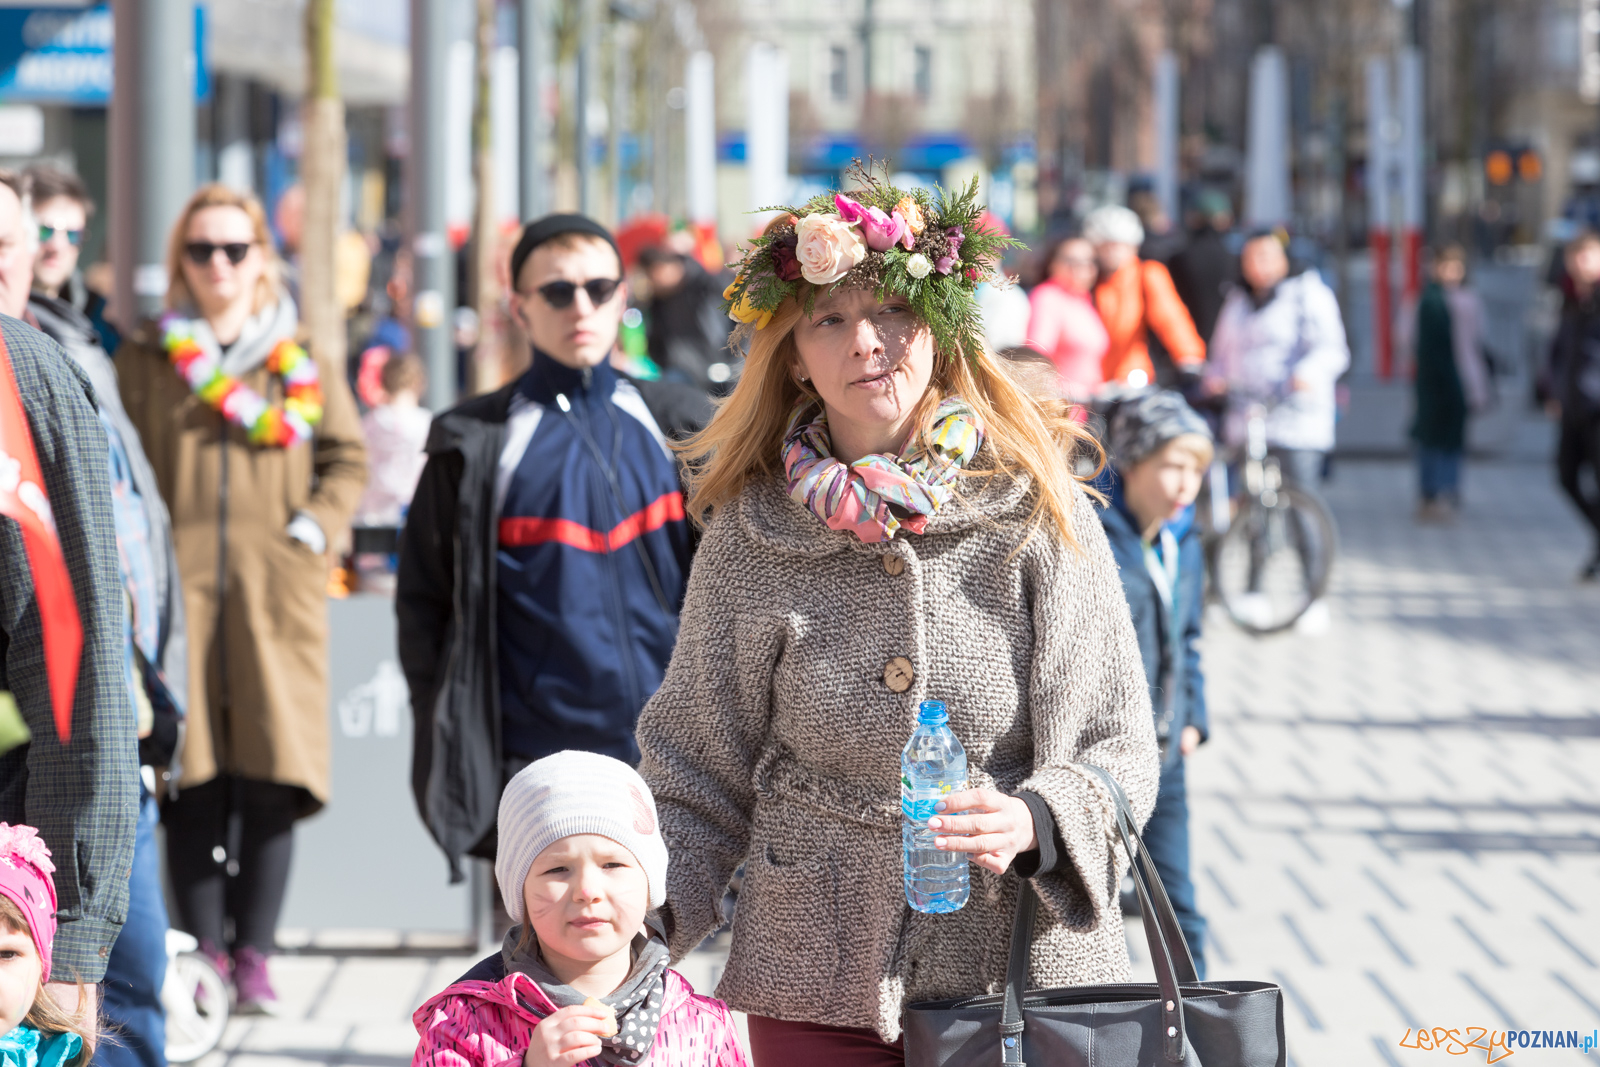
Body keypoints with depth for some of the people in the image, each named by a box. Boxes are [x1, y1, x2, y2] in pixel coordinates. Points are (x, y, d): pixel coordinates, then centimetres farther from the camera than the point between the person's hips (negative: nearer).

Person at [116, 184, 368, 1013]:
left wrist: (311, 529, -2)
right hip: (178, 592, 0)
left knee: (273, 780, -5)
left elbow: (347, 461, 13)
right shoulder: (144, 362, 10)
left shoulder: (302, 365, 11)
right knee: (193, 779, -3)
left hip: (277, 595, 0)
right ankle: (205, 953, 4)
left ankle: (255, 955, 1)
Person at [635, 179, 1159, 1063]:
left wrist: (1034, 821, -20)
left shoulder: (1037, 511, -2)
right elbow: (697, 773, 6)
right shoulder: (751, 536, 0)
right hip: (818, 991, 1)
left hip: (1026, 979, -1)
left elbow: (1116, 746, -1)